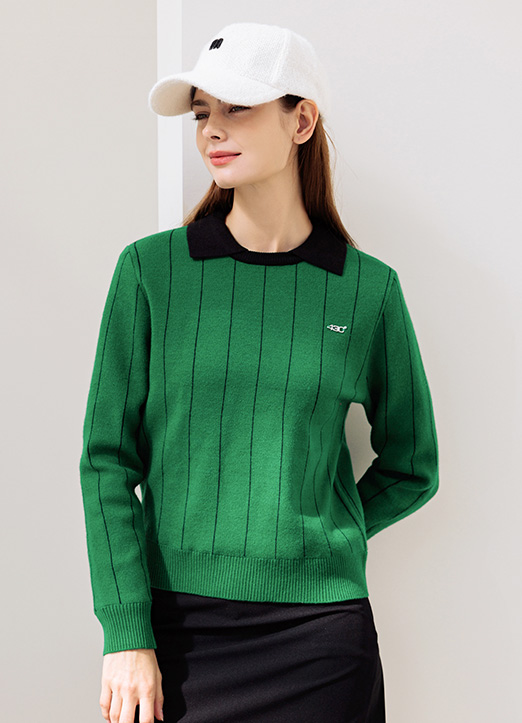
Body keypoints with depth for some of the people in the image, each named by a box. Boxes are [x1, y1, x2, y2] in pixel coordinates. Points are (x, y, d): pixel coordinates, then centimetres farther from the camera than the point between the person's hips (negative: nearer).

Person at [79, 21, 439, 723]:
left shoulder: (369, 288, -2)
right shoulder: (151, 269, -3)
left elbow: (411, 470, 10)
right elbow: (107, 460, -3)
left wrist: (307, 541, 4)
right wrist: (126, 633, -8)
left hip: (321, 636, 1)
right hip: (176, 625, 0)